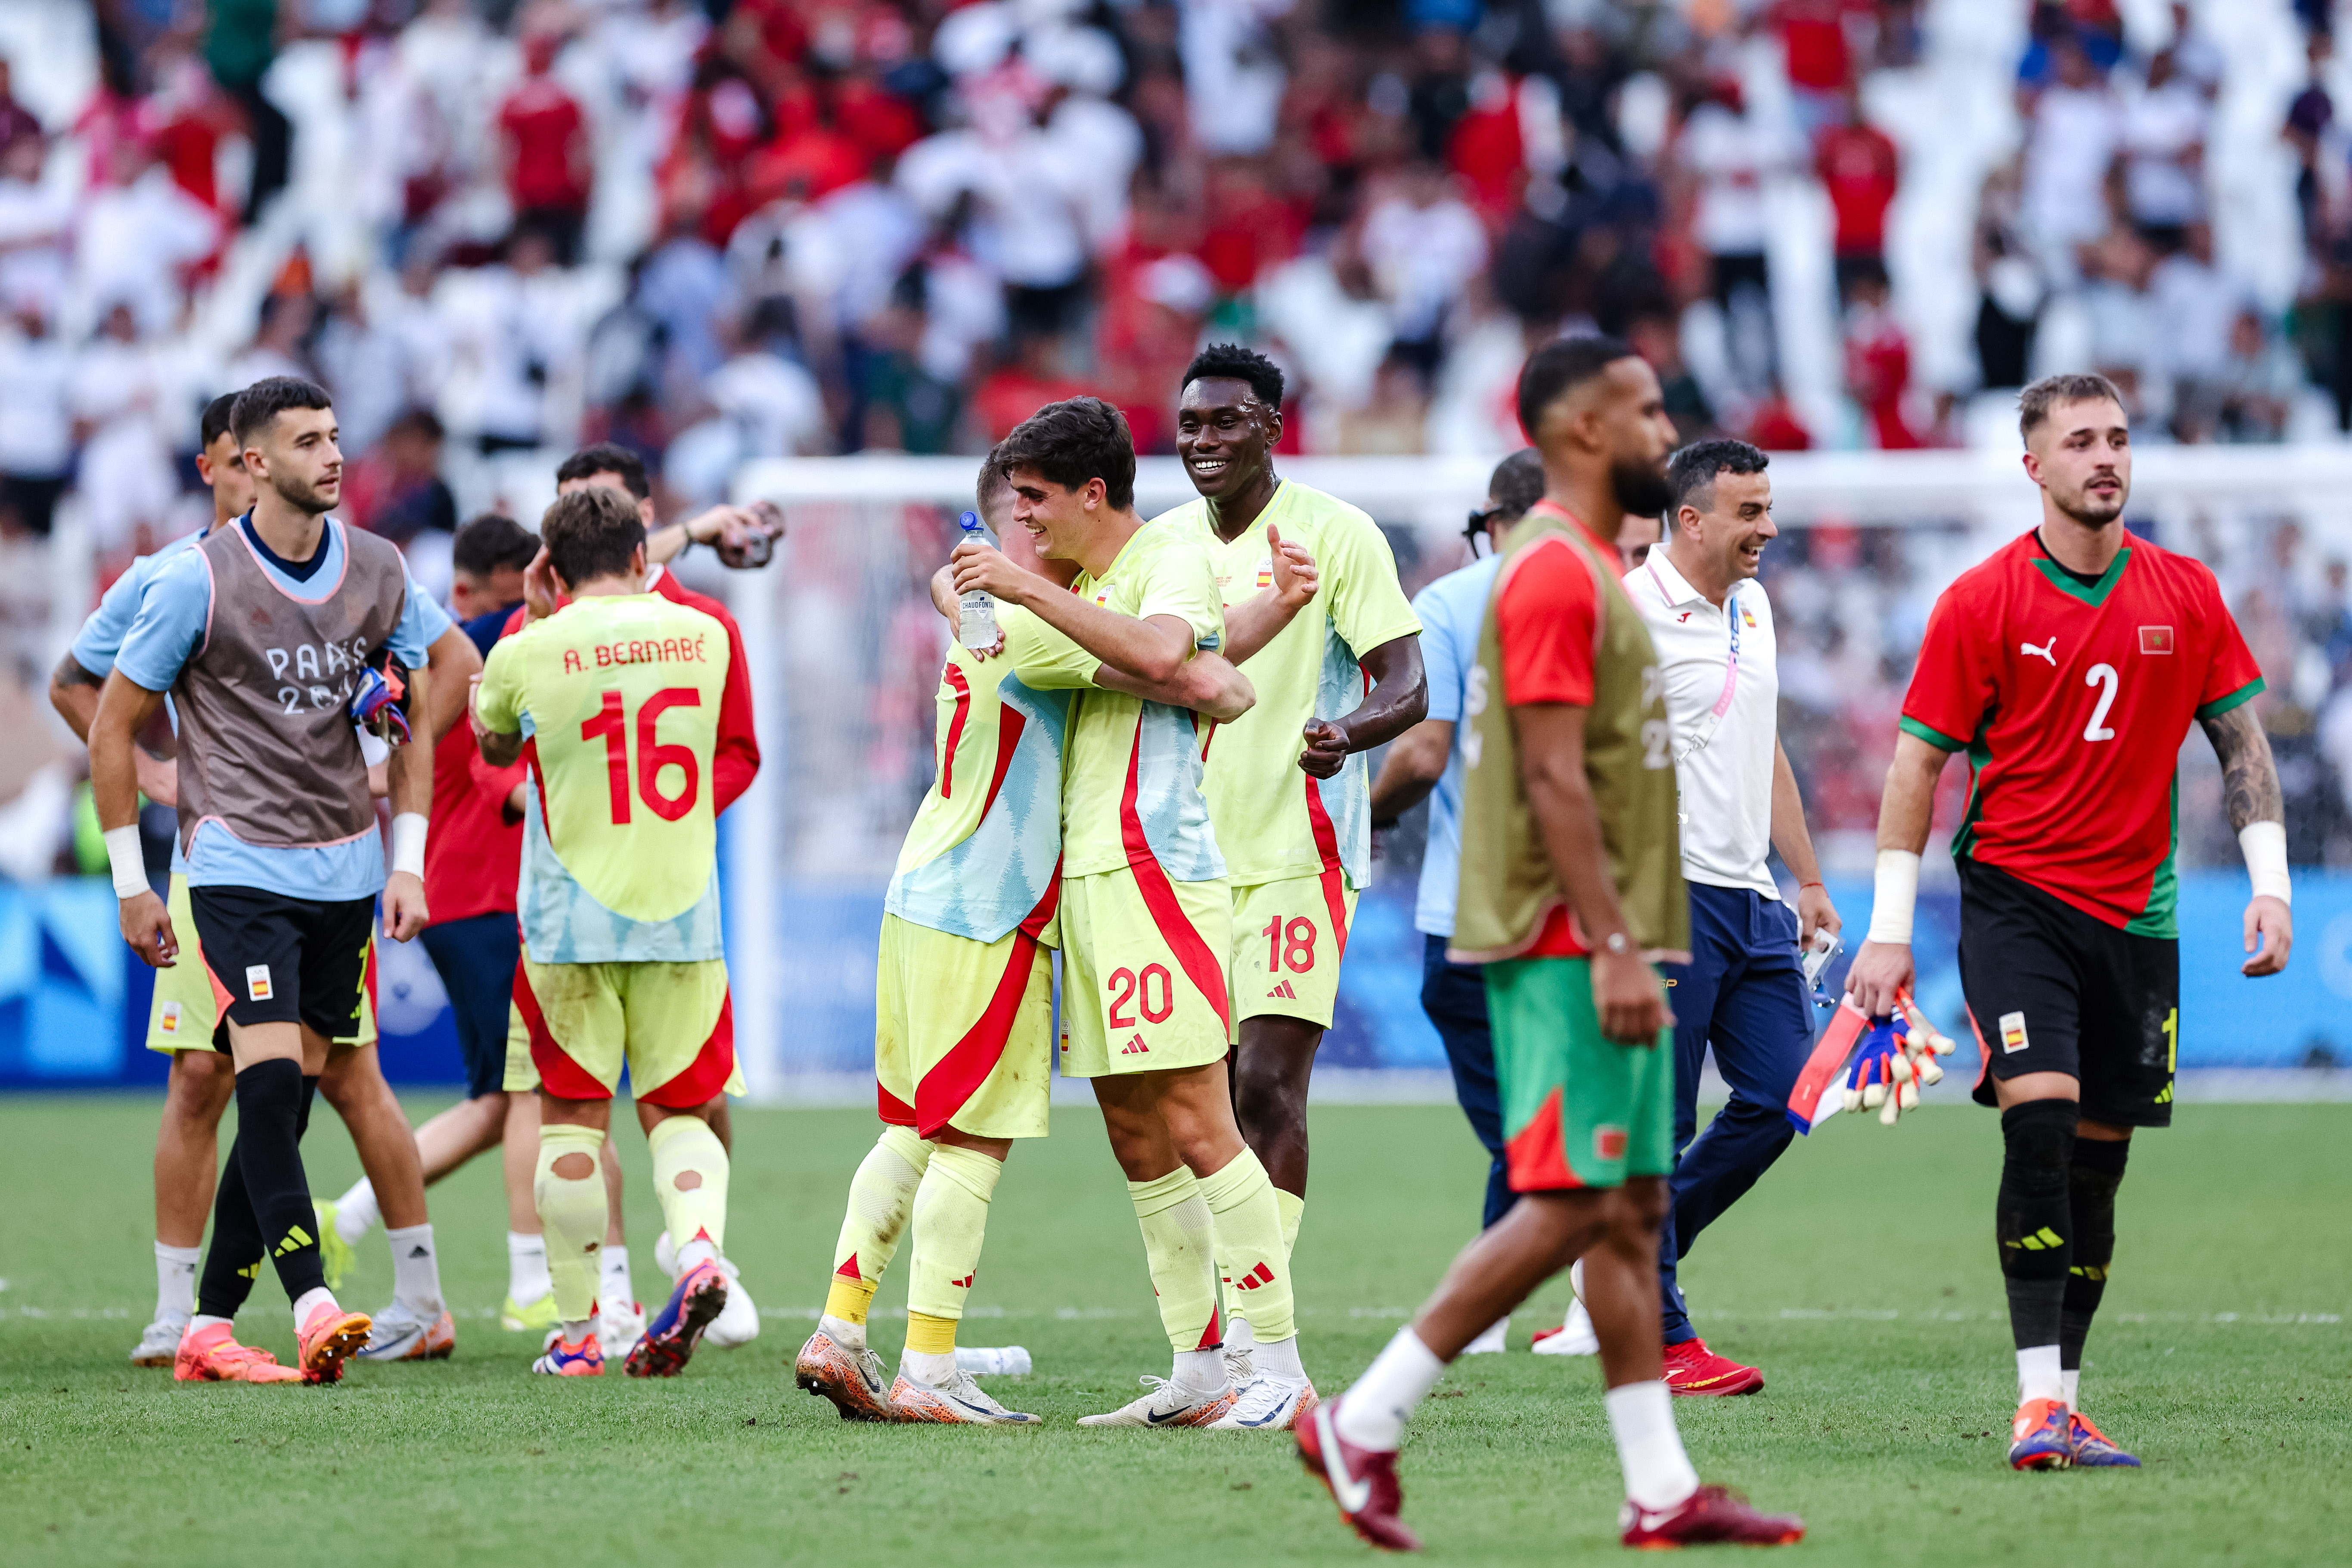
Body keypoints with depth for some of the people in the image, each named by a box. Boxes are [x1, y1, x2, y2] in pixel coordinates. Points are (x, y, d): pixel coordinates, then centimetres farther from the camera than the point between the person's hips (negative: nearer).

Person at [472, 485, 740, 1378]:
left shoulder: (527, 654, -7)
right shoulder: (703, 636, 1)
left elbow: (495, 747, 15)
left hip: (570, 924, -2)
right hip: (683, 909, 2)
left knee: (572, 1117, 8)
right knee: (676, 1109, 11)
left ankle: (576, 1332, 9)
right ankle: (700, 1245, -18)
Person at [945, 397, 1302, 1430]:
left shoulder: (1174, 560, -6)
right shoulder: (1082, 583, 21)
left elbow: (1158, 651, -27)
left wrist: (1028, 590, -23)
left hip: (1156, 870, -9)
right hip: (1087, 878, 9)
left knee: (1193, 1126, -12)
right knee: (1137, 1139, 7)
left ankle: (1281, 1371, -11)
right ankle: (1198, 1373, 10)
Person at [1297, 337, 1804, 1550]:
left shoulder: (1592, 569, 18)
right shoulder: (1553, 572, -14)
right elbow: (1553, 779, -20)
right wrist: (1612, 947, -23)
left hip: (1603, 946, 10)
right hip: (1567, 946, -10)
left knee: (1633, 1208, 7)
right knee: (1568, 1205, -11)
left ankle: (1660, 1492, 7)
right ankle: (1362, 1425, -7)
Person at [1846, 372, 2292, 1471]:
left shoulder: (2186, 596, 5)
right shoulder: (1981, 603, -4)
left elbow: (2240, 741, 11)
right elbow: (1918, 763, -2)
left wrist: (2270, 883, 1)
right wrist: (1889, 928, -5)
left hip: (2135, 913, 4)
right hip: (2015, 895, -3)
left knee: (2098, 1162, 5)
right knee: (2040, 1124, -19)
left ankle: (2065, 1408, 13)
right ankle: (2037, 1399, -19)